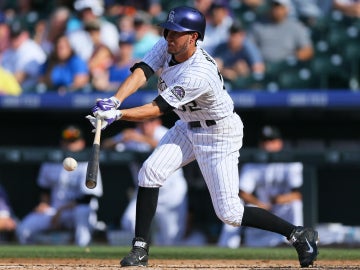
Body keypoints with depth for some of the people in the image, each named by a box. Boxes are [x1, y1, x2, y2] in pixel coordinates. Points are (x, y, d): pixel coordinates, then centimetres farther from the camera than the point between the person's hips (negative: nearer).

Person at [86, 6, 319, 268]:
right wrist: (114, 101, -41)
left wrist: (117, 115, -43)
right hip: (188, 127, 8)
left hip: (220, 135, -8)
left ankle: (299, 234, 6)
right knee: (151, 171, -11)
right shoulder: (167, 46, -12)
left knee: (229, 213, -8)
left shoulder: (198, 75, -35)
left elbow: (158, 109, -34)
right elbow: (142, 71, -23)